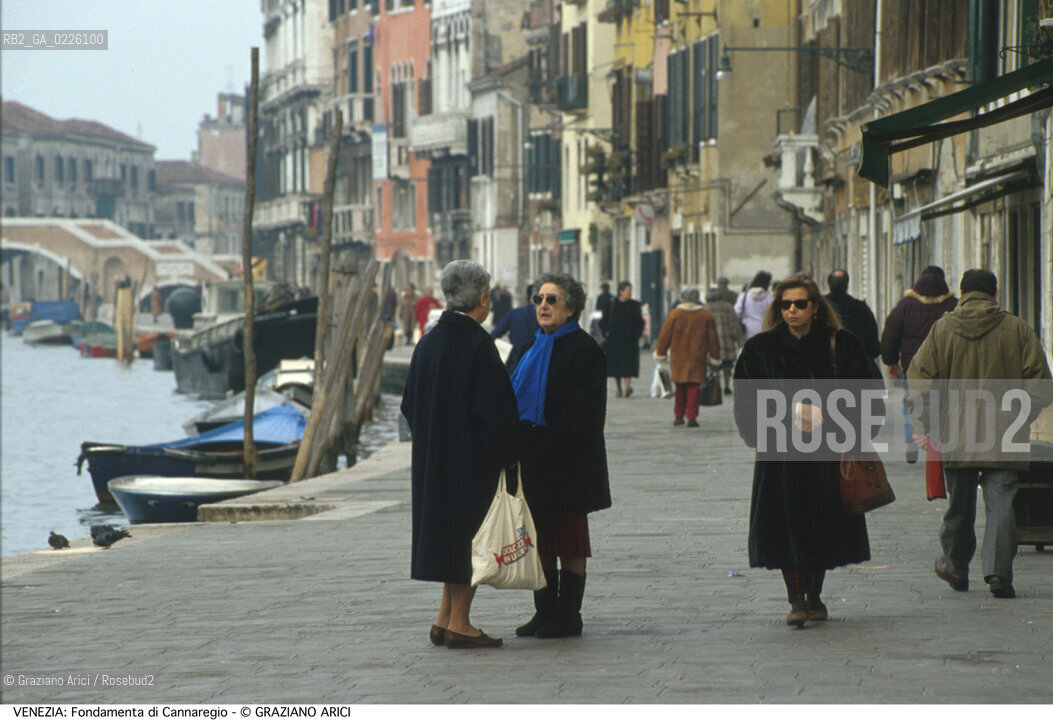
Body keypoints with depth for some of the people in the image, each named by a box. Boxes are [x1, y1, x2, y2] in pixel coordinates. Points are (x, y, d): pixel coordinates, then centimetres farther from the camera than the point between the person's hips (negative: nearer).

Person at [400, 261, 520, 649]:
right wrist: (507, 454, -9)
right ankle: (458, 624, 1)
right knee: (471, 533, 1)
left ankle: (445, 619, 16)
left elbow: (410, 403, 12)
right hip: (472, 456, -7)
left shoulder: (428, 343, 5)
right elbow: (492, 406, -19)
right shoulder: (477, 345, -17)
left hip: (433, 455, 7)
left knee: (450, 532, 15)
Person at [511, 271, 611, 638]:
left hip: (566, 462, -7)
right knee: (539, 537, 9)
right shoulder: (531, 349, 14)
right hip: (532, 462, 7)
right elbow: (515, 398, 18)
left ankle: (568, 616, 3)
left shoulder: (583, 350, -8)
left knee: (569, 538, -2)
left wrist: (552, 440, -19)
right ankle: (545, 611, 16)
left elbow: (584, 414, -13)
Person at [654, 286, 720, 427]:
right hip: (697, 358, -1)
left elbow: (665, 336, -1)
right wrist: (715, 357, 12)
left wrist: (660, 352, 9)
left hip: (678, 357, 1)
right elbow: (713, 338, 4)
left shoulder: (674, 315, -4)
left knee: (680, 388, 13)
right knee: (694, 388, 0)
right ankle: (692, 417, -7)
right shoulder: (706, 316, -1)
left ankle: (678, 416, 16)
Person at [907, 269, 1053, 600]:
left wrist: (924, 426, 1)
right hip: (1003, 438, -1)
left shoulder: (943, 328, 1)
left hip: (956, 436, 1)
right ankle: (998, 572, -12)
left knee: (959, 505, 13)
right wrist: (1020, 418, 13)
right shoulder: (1018, 330, 1)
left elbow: (919, 378, -4)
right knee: (1000, 504, -1)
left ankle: (955, 567, 27)